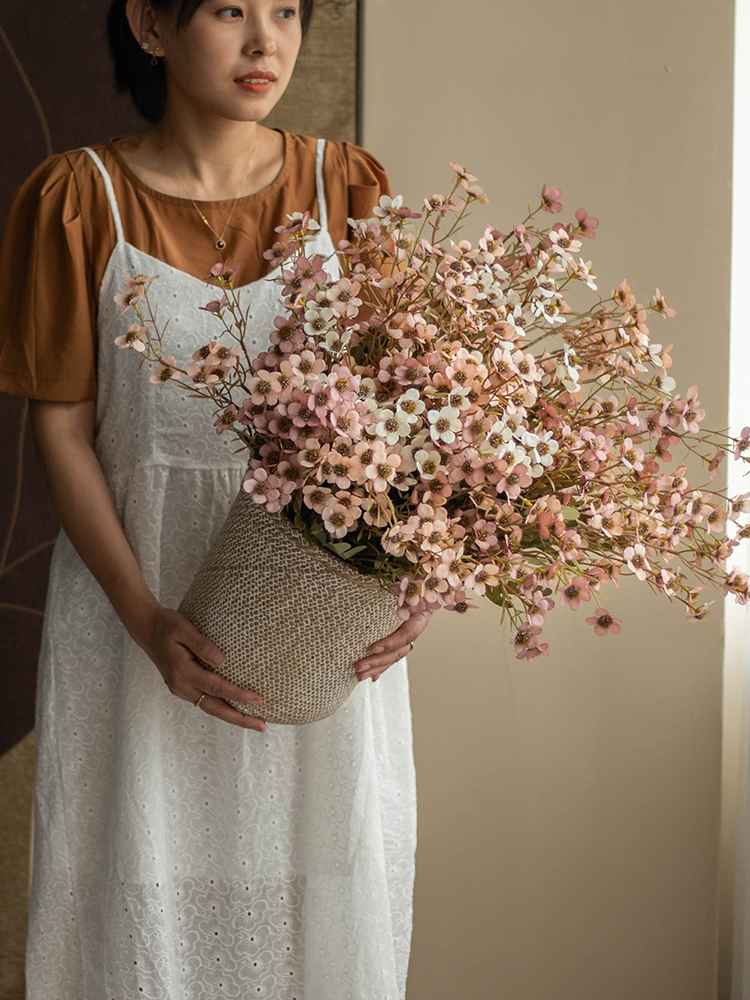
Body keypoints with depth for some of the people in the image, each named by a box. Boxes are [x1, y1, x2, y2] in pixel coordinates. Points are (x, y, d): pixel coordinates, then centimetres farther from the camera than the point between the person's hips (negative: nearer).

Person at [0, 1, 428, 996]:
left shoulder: (346, 185, 2)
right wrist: (146, 618, -14)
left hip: (327, 615, 2)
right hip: (139, 593, -1)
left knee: (318, 891, 9)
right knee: (146, 890, 6)